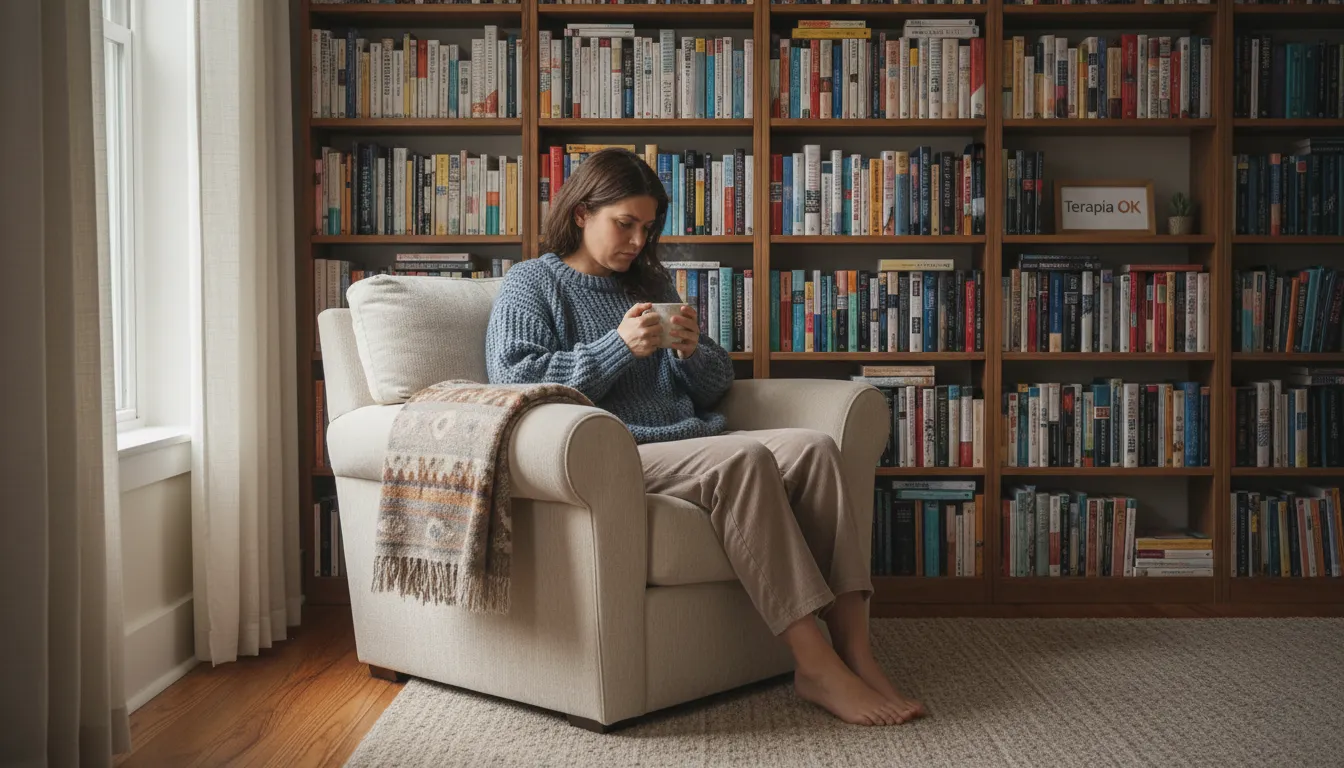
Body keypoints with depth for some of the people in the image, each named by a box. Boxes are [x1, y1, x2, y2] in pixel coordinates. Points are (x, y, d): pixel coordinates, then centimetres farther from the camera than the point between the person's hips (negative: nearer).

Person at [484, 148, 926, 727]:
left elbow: (715, 386, 26)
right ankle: (814, 666, -31)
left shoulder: (652, 282, 26)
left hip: (693, 439, 6)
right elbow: (513, 380, -8)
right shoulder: (531, 282, 10)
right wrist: (618, 347, -13)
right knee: (745, 459, -32)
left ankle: (855, 652, -26)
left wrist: (694, 351, 2)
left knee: (814, 448, -20)